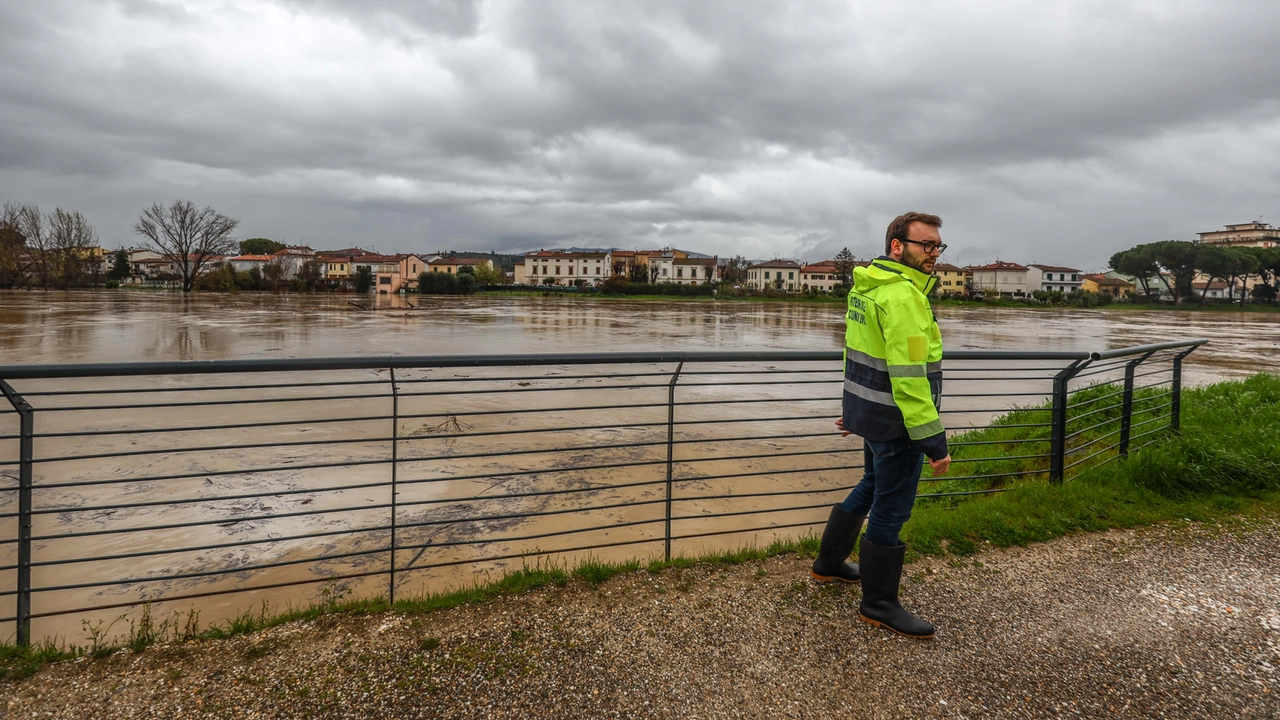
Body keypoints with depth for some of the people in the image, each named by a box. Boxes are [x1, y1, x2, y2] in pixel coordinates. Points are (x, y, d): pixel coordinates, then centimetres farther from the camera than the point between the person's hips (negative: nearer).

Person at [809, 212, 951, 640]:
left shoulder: (866, 285, 9)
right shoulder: (902, 295, -22)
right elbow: (909, 376, -27)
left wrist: (854, 407, 24)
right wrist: (933, 441, -23)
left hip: (868, 410, 10)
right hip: (895, 420, -10)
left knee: (872, 487, 25)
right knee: (891, 508, 2)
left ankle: (829, 564, 39)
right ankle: (879, 604, 17)